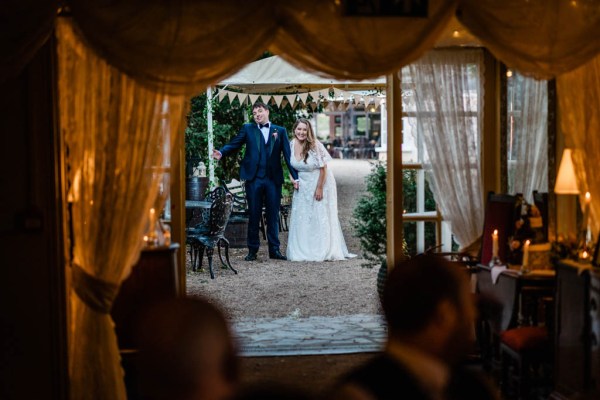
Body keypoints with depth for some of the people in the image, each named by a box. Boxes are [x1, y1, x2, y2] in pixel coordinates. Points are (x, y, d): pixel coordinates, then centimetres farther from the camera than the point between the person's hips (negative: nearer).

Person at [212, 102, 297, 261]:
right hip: (254, 178, 0)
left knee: (273, 215, 6)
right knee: (254, 215, 5)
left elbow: (288, 154, 4)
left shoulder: (280, 131, 9)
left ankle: (274, 249, 14)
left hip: (274, 179, 0)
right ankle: (252, 250, 13)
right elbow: (234, 144, 0)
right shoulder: (248, 129, 9)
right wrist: (221, 153, -21)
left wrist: (296, 177, -2)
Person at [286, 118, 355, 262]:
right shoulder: (292, 144, -5)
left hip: (319, 183, -5)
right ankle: (301, 251, 12)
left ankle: (323, 251, 6)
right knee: (301, 218, 5)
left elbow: (323, 168, -17)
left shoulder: (315, 145, -20)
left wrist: (319, 188, -18)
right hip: (302, 185, 5)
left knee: (321, 217, -2)